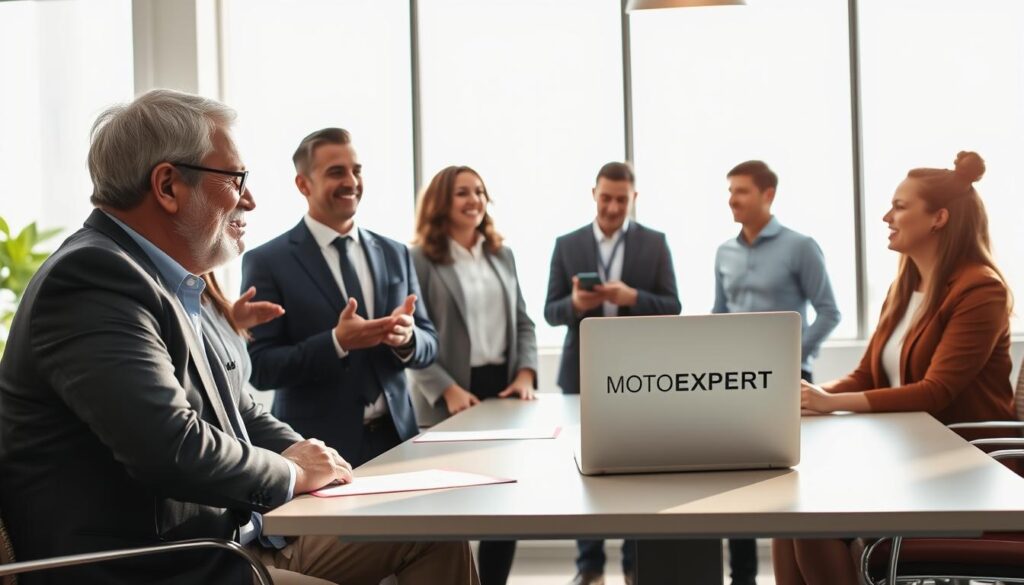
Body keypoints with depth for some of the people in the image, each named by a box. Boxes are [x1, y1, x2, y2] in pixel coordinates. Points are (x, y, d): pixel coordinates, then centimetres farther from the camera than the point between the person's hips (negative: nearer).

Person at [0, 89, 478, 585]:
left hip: (229, 536, 10)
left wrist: (303, 453, 1)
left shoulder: (166, 279, 13)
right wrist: (292, 473, -11)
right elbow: (173, 448, -29)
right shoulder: (92, 276, -19)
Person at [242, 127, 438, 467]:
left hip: (396, 436, 4)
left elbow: (429, 344, 8)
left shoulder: (394, 254, 8)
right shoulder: (267, 262, -5)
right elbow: (259, 367, -11)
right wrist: (336, 342, -23)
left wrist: (407, 336, -14)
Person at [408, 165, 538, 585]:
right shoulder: (420, 260, -4)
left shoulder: (503, 256, 14)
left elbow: (523, 322, 14)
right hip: (449, 401, -5)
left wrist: (526, 374, -2)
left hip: (502, 388, 5)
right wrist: (447, 389, -18)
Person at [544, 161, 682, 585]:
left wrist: (632, 297, -19)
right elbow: (551, 311, 3)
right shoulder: (567, 245, 5)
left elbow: (672, 308, -1)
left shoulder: (655, 243, 3)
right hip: (583, 374, 1)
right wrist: (575, 302, -19)